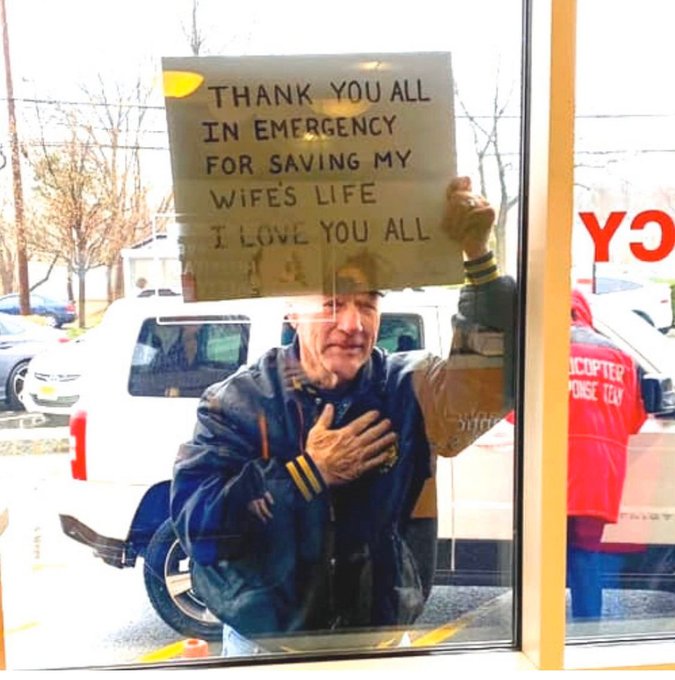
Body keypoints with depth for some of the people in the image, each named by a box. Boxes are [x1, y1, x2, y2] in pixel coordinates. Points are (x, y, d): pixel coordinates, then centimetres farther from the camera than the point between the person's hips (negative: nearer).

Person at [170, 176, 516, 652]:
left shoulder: (409, 388, -9)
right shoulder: (238, 401, -12)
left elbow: (495, 375, -26)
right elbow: (195, 520, -19)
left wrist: (477, 255, -36)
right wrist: (307, 472, -23)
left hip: (381, 640, 1)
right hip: (264, 643, -1)